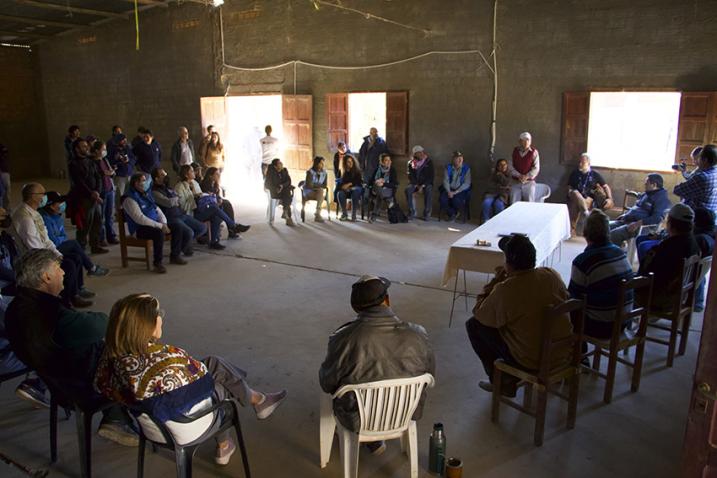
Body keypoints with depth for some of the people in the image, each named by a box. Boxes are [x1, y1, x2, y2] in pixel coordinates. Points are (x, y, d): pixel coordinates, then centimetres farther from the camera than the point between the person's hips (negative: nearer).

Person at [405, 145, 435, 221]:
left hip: (426, 183, -2)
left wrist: (422, 186, -17)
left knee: (429, 191, -36)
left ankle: (427, 213, -29)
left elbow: (431, 176, -6)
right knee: (408, 189, -30)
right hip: (415, 183, 2)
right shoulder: (411, 163, 5)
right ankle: (412, 212, -21)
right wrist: (417, 185, -12)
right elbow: (411, 176, 4)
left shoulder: (428, 162, -1)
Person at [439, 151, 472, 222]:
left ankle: (462, 214, -1)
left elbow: (467, 183, -8)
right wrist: (448, 191, -18)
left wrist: (456, 192, -18)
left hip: (461, 190, -3)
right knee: (442, 198, -27)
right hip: (449, 189, 3)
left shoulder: (466, 168, -3)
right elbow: (446, 180, -1)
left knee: (456, 200, -34)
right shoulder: (448, 167, 5)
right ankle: (452, 214, -2)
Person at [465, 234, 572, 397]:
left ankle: (503, 382, 11)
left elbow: (478, 313, -6)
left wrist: (495, 281, 1)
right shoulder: (552, 275, -8)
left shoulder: (504, 290, -24)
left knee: (473, 324, 3)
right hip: (564, 354, 6)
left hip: (532, 362, -6)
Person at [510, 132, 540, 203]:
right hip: (516, 182, 2)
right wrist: (519, 176, -13)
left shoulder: (534, 152, 0)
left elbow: (536, 168, -4)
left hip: (529, 182, -2)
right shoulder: (514, 151, 6)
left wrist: (527, 176, -18)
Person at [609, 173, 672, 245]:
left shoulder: (662, 199, -6)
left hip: (641, 226, -9)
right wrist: (624, 214, 14)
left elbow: (657, 218, -19)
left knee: (613, 234, -31)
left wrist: (638, 223, -27)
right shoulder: (645, 195, 23)